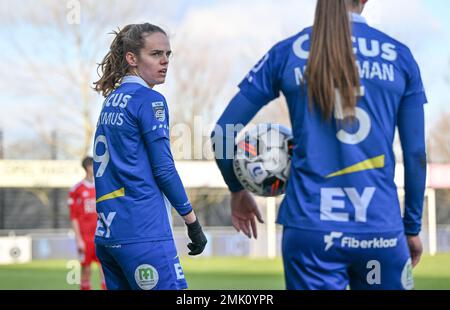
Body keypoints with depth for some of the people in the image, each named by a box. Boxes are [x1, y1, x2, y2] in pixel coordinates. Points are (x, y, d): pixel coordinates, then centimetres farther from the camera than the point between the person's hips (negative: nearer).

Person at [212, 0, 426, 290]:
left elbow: (223, 133, 6)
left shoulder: (286, 53, 5)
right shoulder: (399, 56, 5)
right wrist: (413, 227, 16)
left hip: (310, 228, 0)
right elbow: (416, 153, 6)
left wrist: (238, 190, 23)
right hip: (381, 230, 0)